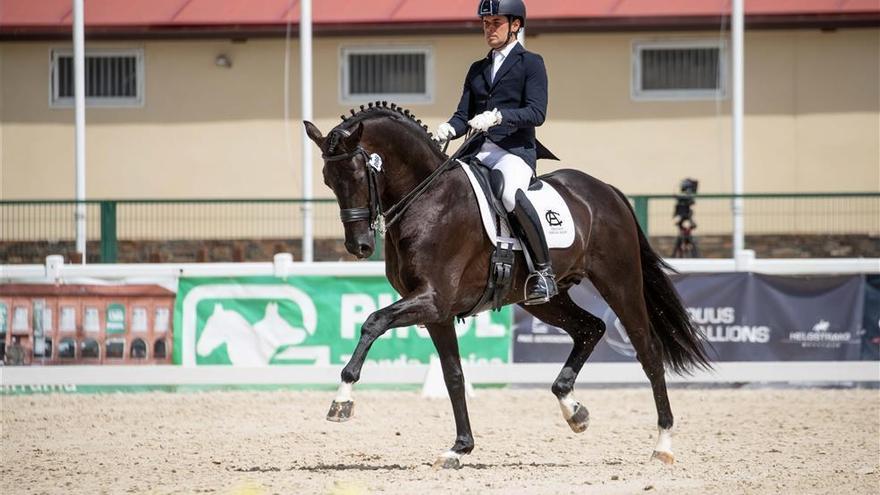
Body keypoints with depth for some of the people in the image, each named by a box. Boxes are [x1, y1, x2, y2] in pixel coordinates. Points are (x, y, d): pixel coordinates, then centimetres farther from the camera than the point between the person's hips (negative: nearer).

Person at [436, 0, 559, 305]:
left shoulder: (531, 63, 5)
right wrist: (449, 129, -6)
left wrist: (498, 116, -24)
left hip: (516, 150, -7)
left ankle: (544, 270, -30)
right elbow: (464, 115, 18)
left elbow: (536, 113, -8)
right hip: (479, 152, 7)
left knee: (509, 192, -38)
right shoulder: (477, 70, 24)